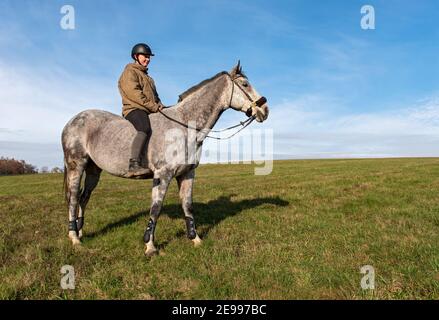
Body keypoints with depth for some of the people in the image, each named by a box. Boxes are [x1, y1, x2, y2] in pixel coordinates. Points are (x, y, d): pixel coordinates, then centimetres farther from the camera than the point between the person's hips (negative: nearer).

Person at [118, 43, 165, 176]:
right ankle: (134, 165, -46)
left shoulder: (146, 75, 30)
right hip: (134, 109, -9)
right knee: (145, 129, -36)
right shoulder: (130, 72, 2)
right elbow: (134, 93, -13)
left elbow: (154, 94, 29)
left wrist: (159, 105, 6)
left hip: (150, 111, 9)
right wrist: (153, 106, -16)